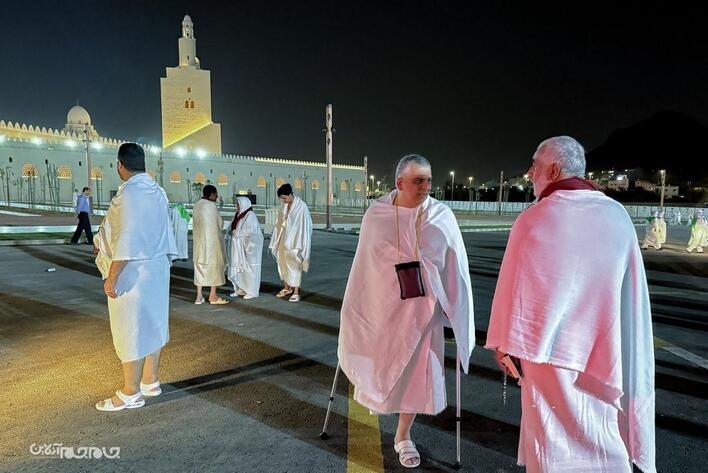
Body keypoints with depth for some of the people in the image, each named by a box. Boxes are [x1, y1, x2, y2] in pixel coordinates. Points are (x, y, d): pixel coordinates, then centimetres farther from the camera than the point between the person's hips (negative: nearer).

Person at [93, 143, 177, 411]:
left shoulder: (129, 193, -17)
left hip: (133, 273, -9)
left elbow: (126, 241, -22)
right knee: (151, 326, 15)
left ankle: (131, 394, 13)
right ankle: (151, 382, 28)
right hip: (156, 269, 9)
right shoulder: (157, 192, 9)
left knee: (130, 331, 1)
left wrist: (111, 277, -16)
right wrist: (105, 244, 26)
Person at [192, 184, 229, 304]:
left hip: (198, 240, 7)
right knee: (215, 265, 3)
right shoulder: (211, 205, -13)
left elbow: (197, 223, 11)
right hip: (212, 240, -7)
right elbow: (220, 223, -6)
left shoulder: (196, 205, 8)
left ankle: (199, 296, 11)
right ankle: (213, 296, 7)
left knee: (199, 266, 10)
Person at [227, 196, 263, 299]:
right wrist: (232, 232, -6)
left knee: (248, 268, -1)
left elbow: (250, 232, -20)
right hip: (238, 247, 8)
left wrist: (236, 232, -14)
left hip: (247, 247, -8)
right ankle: (241, 289, 20)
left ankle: (252, 291, 7)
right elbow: (232, 228, 16)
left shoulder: (250, 216, -13)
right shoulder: (238, 215, 11)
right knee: (238, 268, 10)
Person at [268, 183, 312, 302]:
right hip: (283, 241, 7)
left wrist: (301, 245, -16)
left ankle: (296, 292, 10)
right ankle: (287, 287, 31)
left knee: (294, 266, 0)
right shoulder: (284, 206, 4)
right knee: (283, 263, 14)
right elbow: (279, 223, 11)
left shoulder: (301, 207, -16)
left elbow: (305, 226, -15)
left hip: (294, 242, -7)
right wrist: (275, 241, 12)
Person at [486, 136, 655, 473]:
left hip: (552, 347, -4)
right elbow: (633, 291, 5)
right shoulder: (619, 216, -2)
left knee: (554, 441, 11)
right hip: (605, 352, 5)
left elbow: (515, 287, -13)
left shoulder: (534, 220, -16)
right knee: (603, 435, 22)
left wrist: (506, 345, -2)